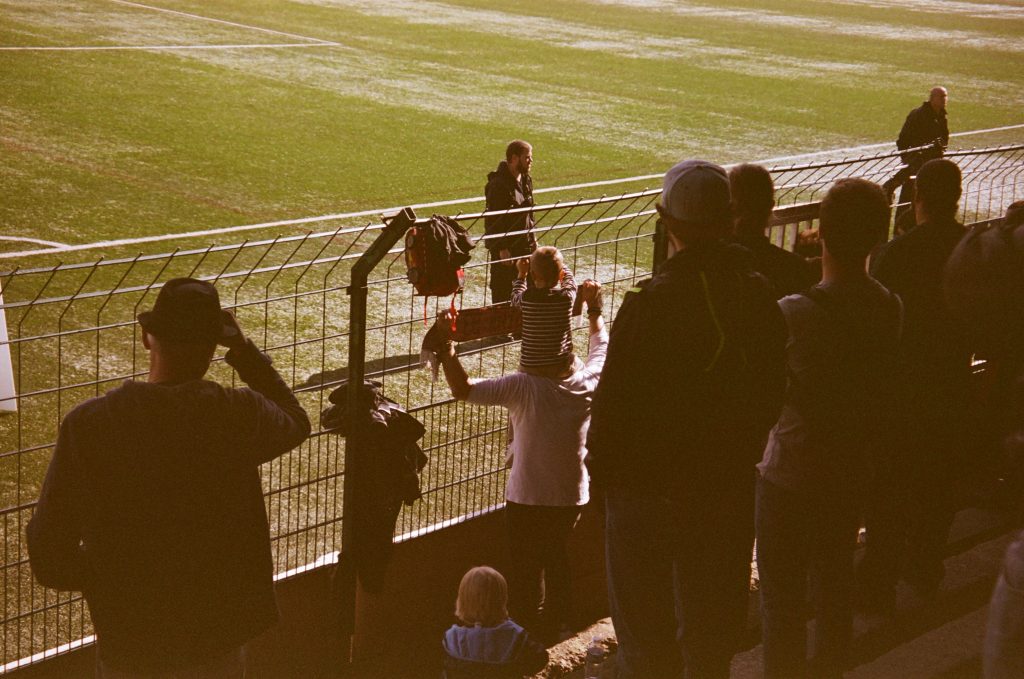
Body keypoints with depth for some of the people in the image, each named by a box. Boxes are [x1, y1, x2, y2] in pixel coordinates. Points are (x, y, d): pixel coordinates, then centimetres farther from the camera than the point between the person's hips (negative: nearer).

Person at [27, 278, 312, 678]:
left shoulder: (86, 425, -15)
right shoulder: (238, 415, -15)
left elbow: (49, 558, -10)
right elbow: (295, 423, 10)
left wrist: (108, 578, 9)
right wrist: (243, 349, 12)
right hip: (219, 645, 0)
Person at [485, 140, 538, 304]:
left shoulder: (526, 180, 9)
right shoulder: (499, 184, -19)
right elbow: (493, 220, -20)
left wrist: (532, 238, 16)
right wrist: (501, 249, -21)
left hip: (524, 245, 8)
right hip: (505, 247, -8)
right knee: (503, 291, 0)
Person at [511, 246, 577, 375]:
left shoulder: (526, 298, -12)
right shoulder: (567, 296, -10)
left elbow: (515, 298, 14)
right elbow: (569, 279, 15)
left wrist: (522, 274, 27)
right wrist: (558, 262, 32)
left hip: (530, 367, 0)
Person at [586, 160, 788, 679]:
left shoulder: (649, 303, -23)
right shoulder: (759, 296, -5)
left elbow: (614, 400, -18)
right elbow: (771, 389, 6)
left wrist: (602, 467, -1)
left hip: (649, 487, -5)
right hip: (729, 487, 5)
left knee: (645, 629, 12)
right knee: (713, 625, 21)